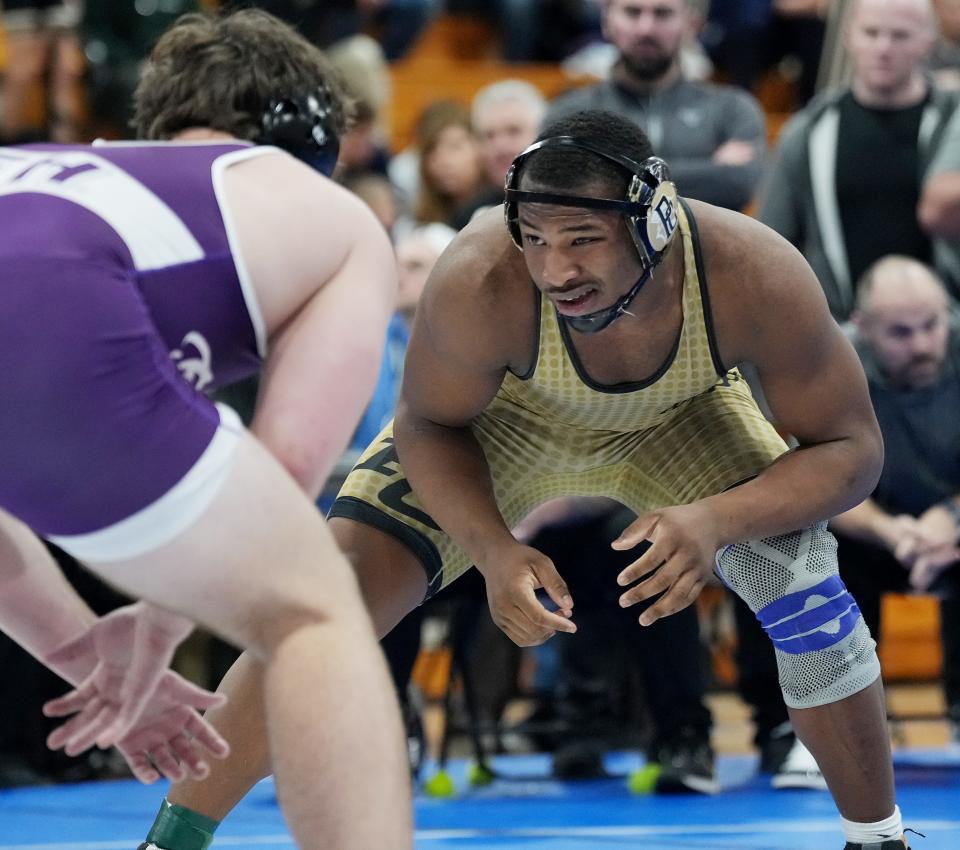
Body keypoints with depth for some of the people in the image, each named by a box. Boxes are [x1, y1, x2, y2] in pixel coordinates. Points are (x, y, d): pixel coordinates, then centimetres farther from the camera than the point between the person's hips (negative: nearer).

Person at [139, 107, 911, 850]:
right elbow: (430, 426, -19)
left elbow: (851, 448, -26)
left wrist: (715, 521, -45)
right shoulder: (480, 283, -40)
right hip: (506, 418, -1)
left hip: (679, 418, 1)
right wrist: (493, 552, -38)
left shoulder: (755, 277, -39)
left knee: (806, 589, -18)